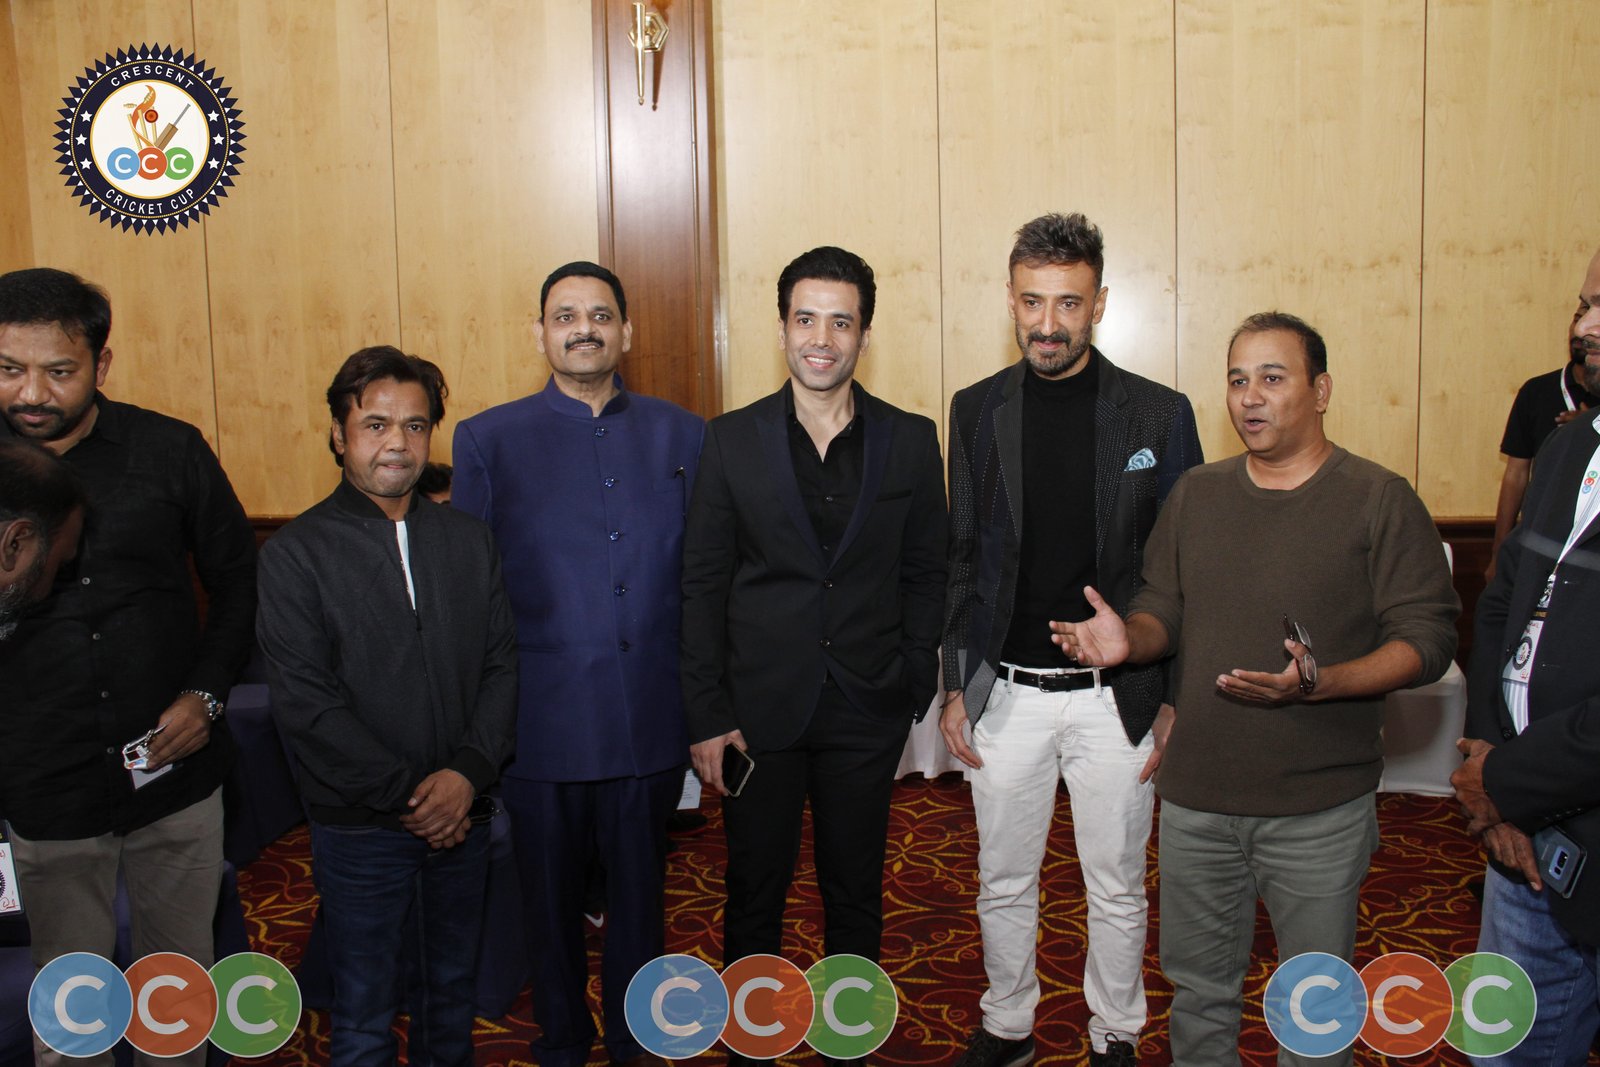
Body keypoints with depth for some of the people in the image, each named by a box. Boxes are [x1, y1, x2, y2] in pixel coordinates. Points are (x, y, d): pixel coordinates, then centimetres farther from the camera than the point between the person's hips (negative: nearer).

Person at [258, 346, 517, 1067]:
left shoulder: (469, 540, 5)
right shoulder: (296, 553, -7)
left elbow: (502, 665, 3)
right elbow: (304, 704, -12)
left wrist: (468, 772, -12)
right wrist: (406, 792, -15)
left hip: (462, 812, 4)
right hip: (359, 825, -3)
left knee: (454, 987, 19)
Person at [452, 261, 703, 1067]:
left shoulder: (680, 436, 5)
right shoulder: (488, 440, 1)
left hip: (651, 723, 1)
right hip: (543, 722, -1)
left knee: (640, 897, 14)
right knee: (551, 901, 14)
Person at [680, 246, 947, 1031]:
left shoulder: (910, 440, 1)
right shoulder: (731, 439, -1)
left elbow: (924, 575, 5)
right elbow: (702, 583, -1)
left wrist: (914, 692, -1)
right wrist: (706, 715, -5)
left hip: (867, 709, 1)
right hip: (758, 707, 0)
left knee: (855, 893, 14)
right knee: (754, 895, 11)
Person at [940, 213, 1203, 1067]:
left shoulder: (1160, 416, -5)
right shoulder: (976, 411, 1)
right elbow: (961, 560, 6)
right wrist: (955, 687, 3)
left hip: (1116, 696, -1)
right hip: (1005, 692, 2)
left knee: (1116, 888, 14)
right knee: (1003, 881, 15)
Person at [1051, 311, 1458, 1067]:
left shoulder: (1379, 501, -7)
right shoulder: (1195, 494, 7)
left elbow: (1427, 637, -11)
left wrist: (1316, 683, -27)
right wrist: (1130, 638, -12)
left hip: (1319, 806, -3)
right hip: (1195, 793, 4)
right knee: (1197, 985, 18)